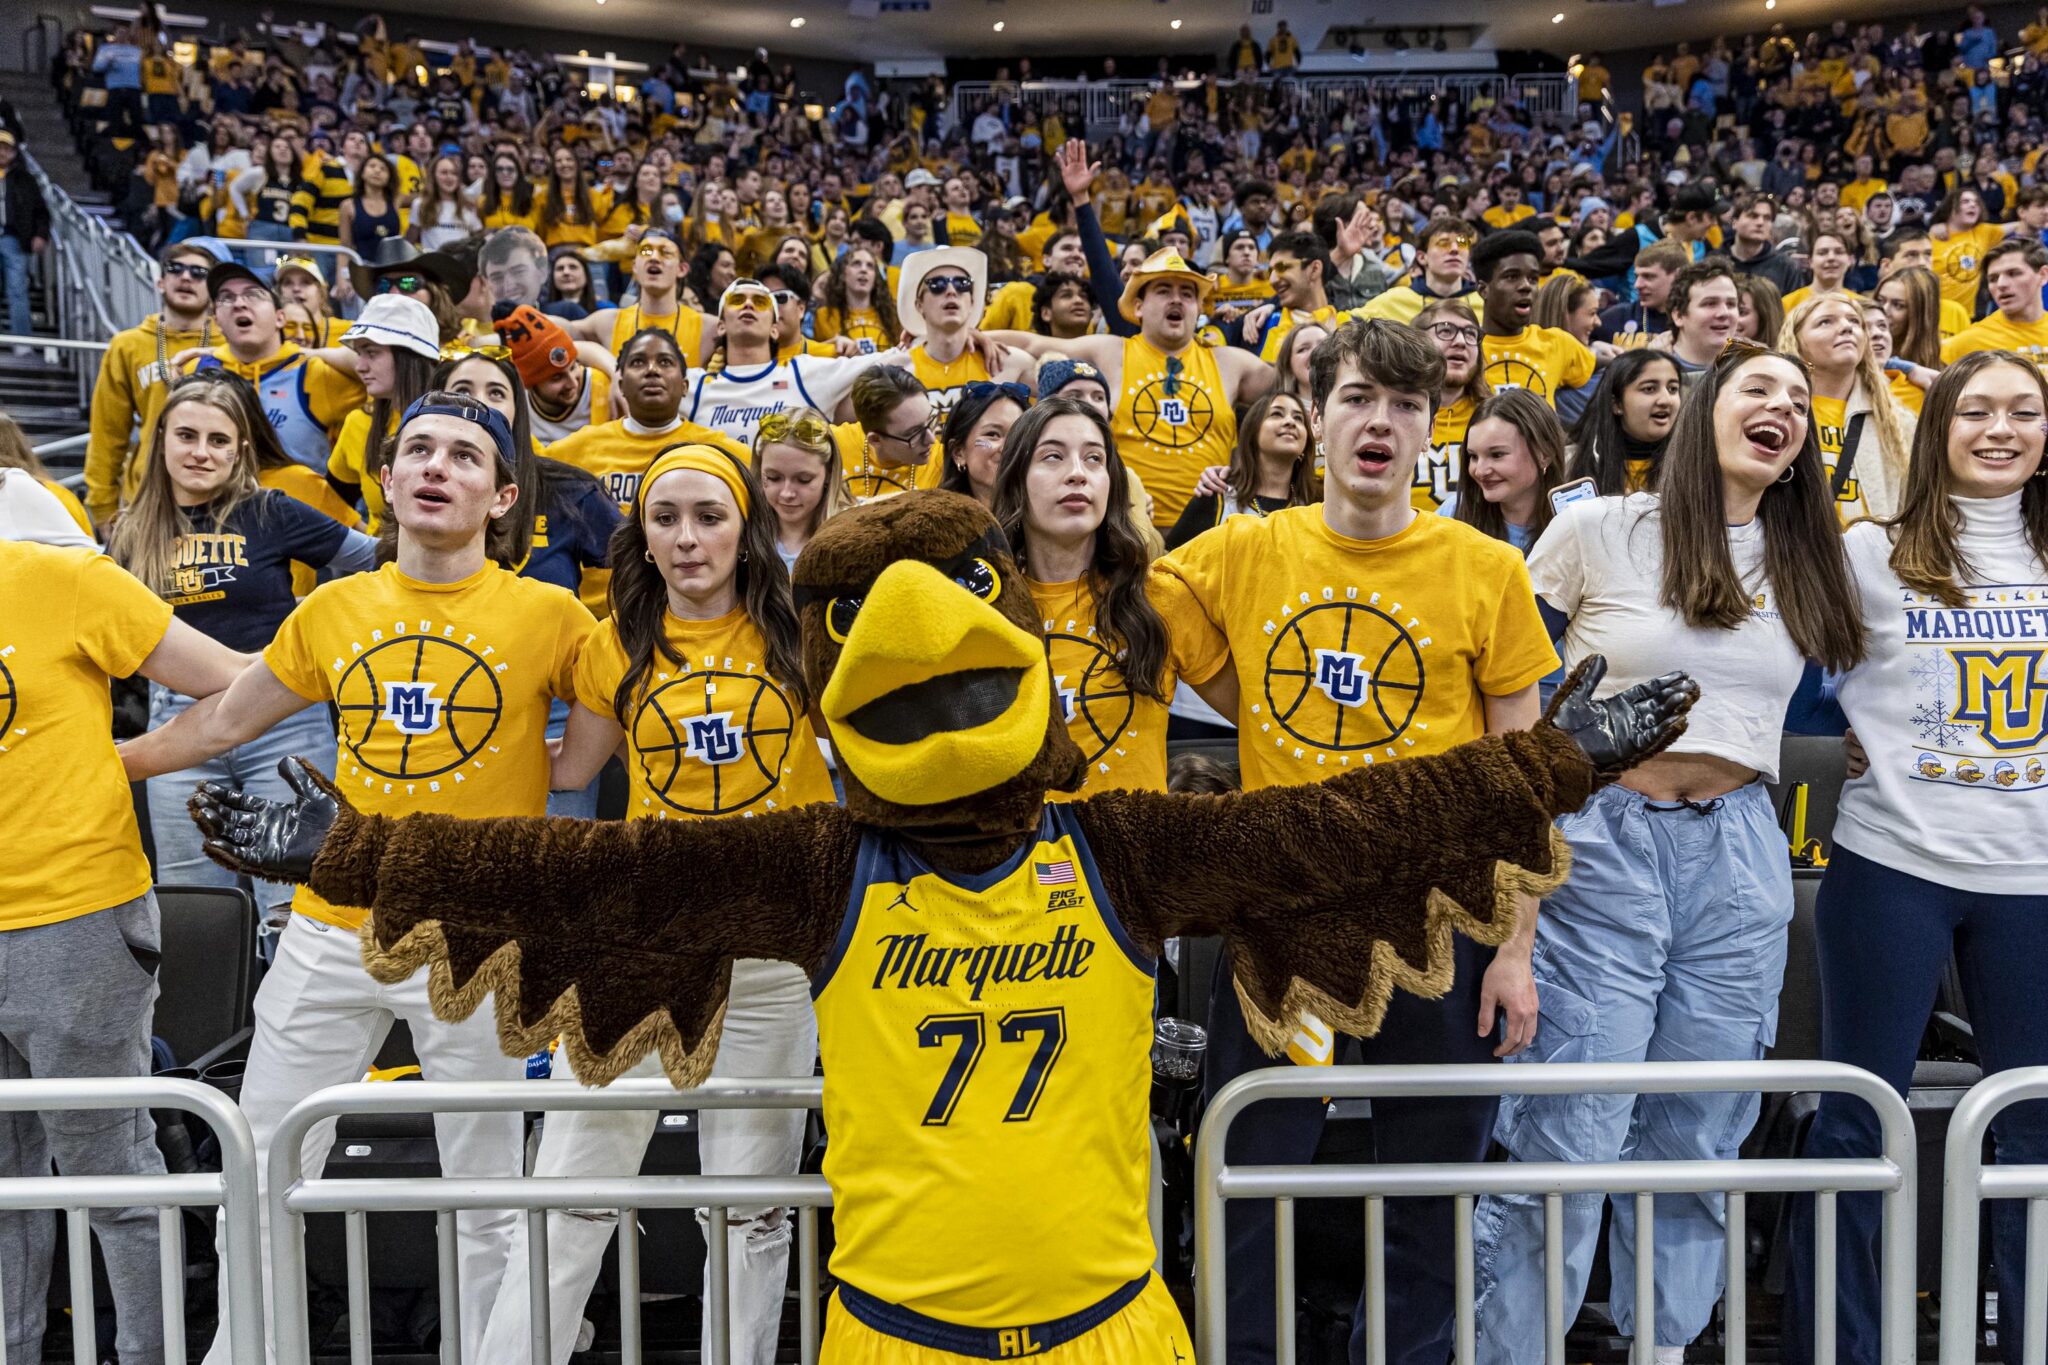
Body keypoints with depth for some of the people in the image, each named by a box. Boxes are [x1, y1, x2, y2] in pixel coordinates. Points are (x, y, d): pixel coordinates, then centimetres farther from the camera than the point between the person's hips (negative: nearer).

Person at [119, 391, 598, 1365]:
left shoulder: (548, 616, -5)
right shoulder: (331, 611, 6)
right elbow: (223, 721, 18)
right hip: (331, 932, 4)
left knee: (484, 1204, 8)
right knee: (256, 1181, 14)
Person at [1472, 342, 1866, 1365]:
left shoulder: (1811, 561, 12)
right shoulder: (1597, 530, 0)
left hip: (1739, 856, 4)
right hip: (1600, 846, -4)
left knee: (1699, 1136, 9)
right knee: (1564, 1136, -5)